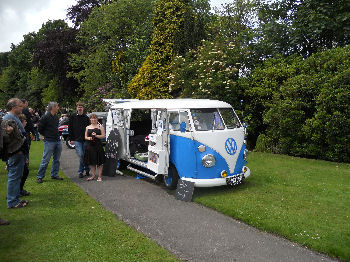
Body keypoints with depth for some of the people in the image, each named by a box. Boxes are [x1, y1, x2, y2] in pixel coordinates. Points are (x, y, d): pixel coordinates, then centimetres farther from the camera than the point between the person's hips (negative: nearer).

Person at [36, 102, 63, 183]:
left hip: (57, 141, 7)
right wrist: (45, 135, 5)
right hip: (49, 142, -7)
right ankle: (39, 177, 7)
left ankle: (54, 175, 23)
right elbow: (39, 128, -6)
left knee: (56, 159, 12)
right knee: (45, 160, -3)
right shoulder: (45, 117, -12)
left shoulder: (56, 117, 11)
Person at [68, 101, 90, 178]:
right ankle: (87, 169, 6)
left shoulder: (86, 117, 7)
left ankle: (80, 171, 20)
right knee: (81, 155, -10)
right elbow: (70, 129, 5)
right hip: (77, 140, -1)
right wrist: (71, 139, -1)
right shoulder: (73, 117, 4)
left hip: (85, 139, 2)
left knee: (85, 155, 4)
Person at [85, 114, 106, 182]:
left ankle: (99, 176, 5)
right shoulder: (87, 127, 13)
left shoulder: (100, 126, 3)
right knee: (91, 162, 6)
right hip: (90, 146, 3)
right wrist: (89, 138, -7)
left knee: (99, 162, -2)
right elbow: (85, 136, 15)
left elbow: (103, 136, -2)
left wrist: (96, 135, -16)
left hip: (98, 145, -3)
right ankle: (93, 175, 18)